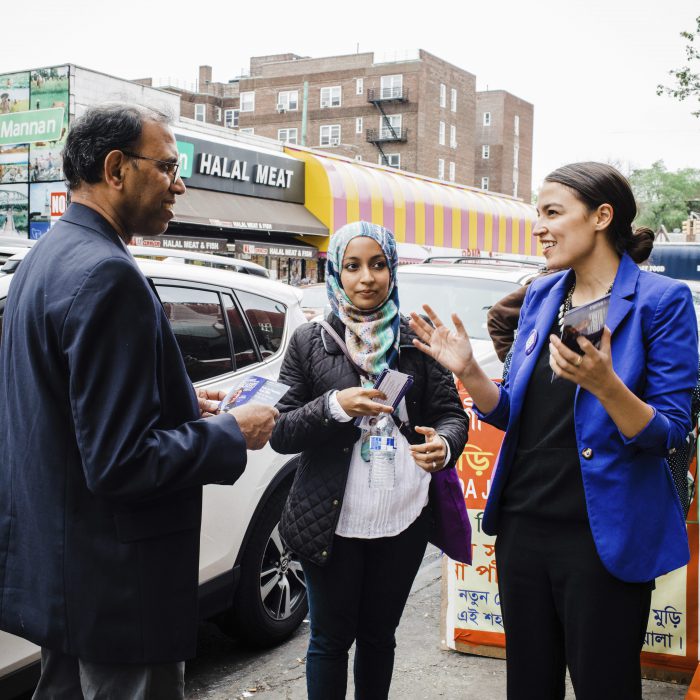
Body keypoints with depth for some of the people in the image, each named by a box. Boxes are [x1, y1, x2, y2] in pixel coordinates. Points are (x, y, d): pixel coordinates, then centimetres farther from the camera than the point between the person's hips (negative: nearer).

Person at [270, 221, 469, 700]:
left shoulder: (417, 340, 2)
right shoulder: (310, 342, 0)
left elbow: (452, 413, 3)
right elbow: (280, 432, -2)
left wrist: (444, 445, -20)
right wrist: (334, 407, -19)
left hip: (405, 517, 2)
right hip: (332, 520, -1)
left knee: (379, 635, 18)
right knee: (331, 638, 12)